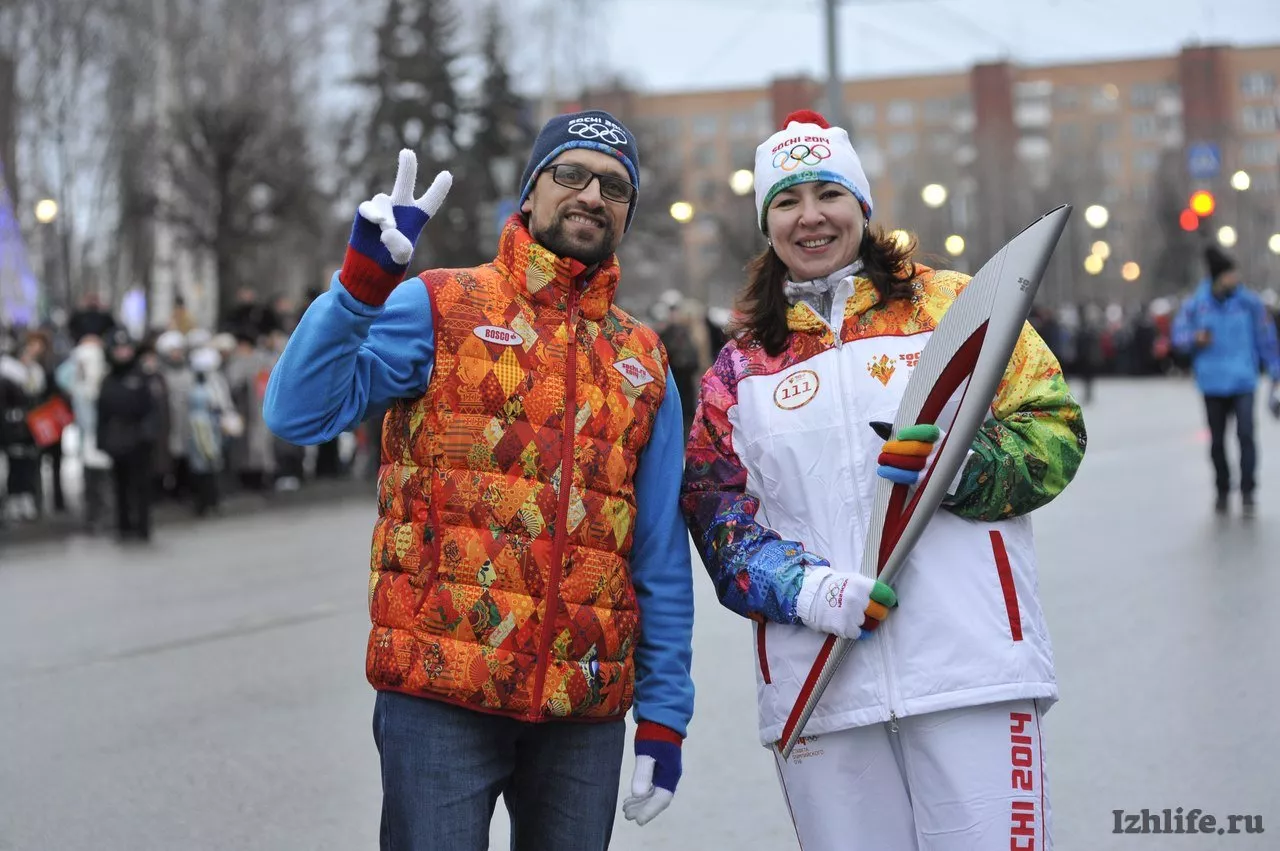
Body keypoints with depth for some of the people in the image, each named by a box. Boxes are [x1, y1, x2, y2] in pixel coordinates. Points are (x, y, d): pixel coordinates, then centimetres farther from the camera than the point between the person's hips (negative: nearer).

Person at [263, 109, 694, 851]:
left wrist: (664, 719, 9)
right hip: (440, 691, -3)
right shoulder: (438, 309, 2)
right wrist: (365, 278, -20)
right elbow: (300, 413, -10)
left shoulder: (644, 364, 13)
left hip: (586, 710, 4)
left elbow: (663, 559, 12)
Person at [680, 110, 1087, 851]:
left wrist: (960, 465, -15)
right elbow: (715, 509, 8)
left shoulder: (952, 305, 8)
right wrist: (803, 587, -10)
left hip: (973, 672, -2)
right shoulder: (741, 367, 14)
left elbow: (1053, 429, 4)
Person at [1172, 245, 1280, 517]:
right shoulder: (1196, 305, -3)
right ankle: (1222, 492, 26)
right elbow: (1179, 333, 4)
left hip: (1243, 382, -2)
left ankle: (1248, 492, -7)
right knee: (1217, 440, 10)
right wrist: (1195, 338, -18)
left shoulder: (1249, 302, -4)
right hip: (1213, 383, 2)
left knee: (1245, 434, -15)